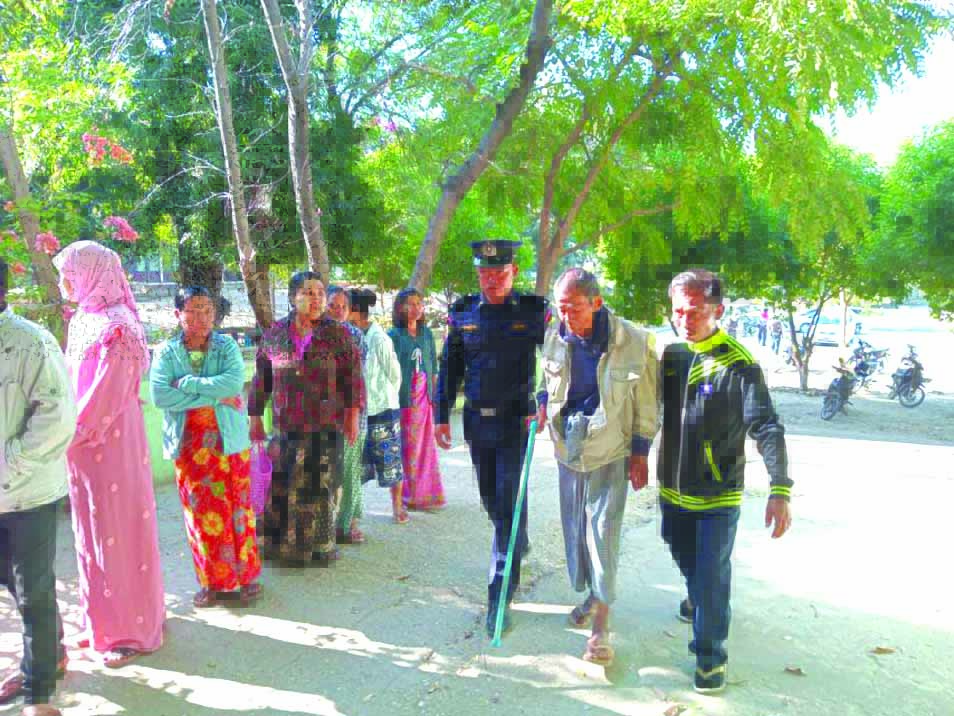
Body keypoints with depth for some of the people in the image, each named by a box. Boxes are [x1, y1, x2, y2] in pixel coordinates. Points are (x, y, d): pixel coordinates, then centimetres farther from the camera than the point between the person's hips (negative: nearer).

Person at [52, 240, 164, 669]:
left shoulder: (116, 327, -16)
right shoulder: (83, 320, 10)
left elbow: (103, 397, -20)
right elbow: (77, 385, 12)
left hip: (111, 445, -8)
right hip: (83, 446, 8)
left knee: (118, 534, 2)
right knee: (94, 533, 16)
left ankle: (132, 631, 15)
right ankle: (107, 619, 32)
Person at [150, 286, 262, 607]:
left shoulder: (227, 347, 1)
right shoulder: (166, 352, 1)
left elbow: (234, 382, -17)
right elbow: (160, 396, -14)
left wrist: (186, 383, -16)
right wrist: (214, 398, -16)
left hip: (229, 440, 0)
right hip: (189, 444, 1)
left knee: (236, 508, 5)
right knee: (201, 512, 6)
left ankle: (245, 575, 19)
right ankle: (212, 581, 20)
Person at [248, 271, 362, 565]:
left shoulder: (338, 334, 0)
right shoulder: (274, 334, 6)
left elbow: (353, 378, 0)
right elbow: (261, 379, 11)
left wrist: (353, 416, -4)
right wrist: (255, 417, 11)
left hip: (326, 427, -1)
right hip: (285, 427, 2)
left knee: (322, 486, 5)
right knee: (282, 485, 2)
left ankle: (320, 546, 20)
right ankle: (281, 544, 17)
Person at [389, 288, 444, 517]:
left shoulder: (426, 333, 10)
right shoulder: (394, 335, -7)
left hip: (424, 399, 5)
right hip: (403, 399, -5)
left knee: (424, 446, 11)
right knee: (404, 448, -1)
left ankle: (422, 494, 23)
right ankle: (401, 497, 8)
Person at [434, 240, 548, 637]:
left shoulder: (533, 312, -6)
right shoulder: (463, 313, 2)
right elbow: (449, 367, 7)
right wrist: (442, 416, 4)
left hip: (516, 420, -3)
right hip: (477, 421, 4)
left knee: (509, 500, -6)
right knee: (490, 496, 16)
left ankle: (500, 596, 0)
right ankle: (517, 542, 46)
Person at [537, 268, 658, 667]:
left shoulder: (633, 342, -17)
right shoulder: (555, 337, -6)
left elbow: (646, 403, -7)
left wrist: (640, 453, -6)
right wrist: (543, 402, -4)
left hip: (611, 453, -4)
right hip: (569, 448, 5)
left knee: (603, 533, -6)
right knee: (574, 528, 14)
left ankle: (601, 625, 3)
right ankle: (590, 595, 35)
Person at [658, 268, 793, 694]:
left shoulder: (738, 364, -18)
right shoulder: (670, 356, 0)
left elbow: (767, 428, -25)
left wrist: (779, 489, -34)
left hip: (718, 494, -6)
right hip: (673, 488, 6)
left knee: (712, 574, 1)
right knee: (685, 559, 25)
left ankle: (711, 655, 18)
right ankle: (698, 598, 54)